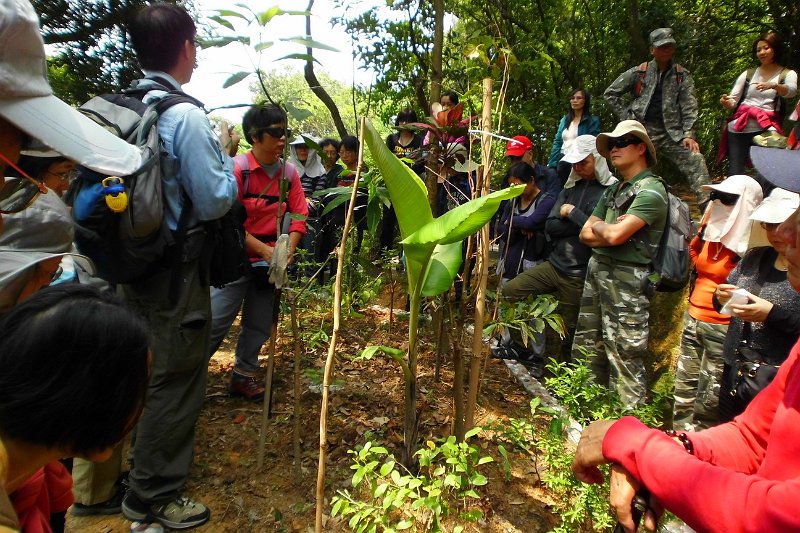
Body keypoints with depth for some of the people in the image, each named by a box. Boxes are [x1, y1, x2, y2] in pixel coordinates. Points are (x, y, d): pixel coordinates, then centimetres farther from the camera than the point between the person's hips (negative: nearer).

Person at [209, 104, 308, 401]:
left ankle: (244, 375, 30)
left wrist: (288, 249, -14)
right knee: (216, 321, -3)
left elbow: (299, 215, 2)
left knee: (259, 324, 13)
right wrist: (263, 249, -21)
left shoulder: (289, 172, 0)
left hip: (270, 260, 5)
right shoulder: (237, 169, -13)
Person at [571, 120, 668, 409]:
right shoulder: (614, 190, 17)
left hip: (626, 279, -9)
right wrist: (610, 229, -7)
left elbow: (614, 236, -20)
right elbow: (586, 234, 12)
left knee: (624, 358, -5)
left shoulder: (651, 189, -10)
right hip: (597, 271, 9)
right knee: (586, 350, 17)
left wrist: (598, 226, 1)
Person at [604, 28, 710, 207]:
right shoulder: (638, 73, 5)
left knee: (695, 160, -17)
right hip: (642, 131, 0)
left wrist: (688, 135, -11)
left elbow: (689, 107, 2)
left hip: (672, 133, 1)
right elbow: (610, 94, 8)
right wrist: (627, 117, 1)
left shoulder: (682, 76, 8)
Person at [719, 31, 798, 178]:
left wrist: (773, 85, -32)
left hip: (765, 129, -2)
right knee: (735, 172, -5)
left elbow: (791, 91, -11)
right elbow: (732, 102, 12)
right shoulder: (748, 74, 18)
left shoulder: (787, 74, 11)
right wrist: (726, 102, -12)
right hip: (739, 128, 2)